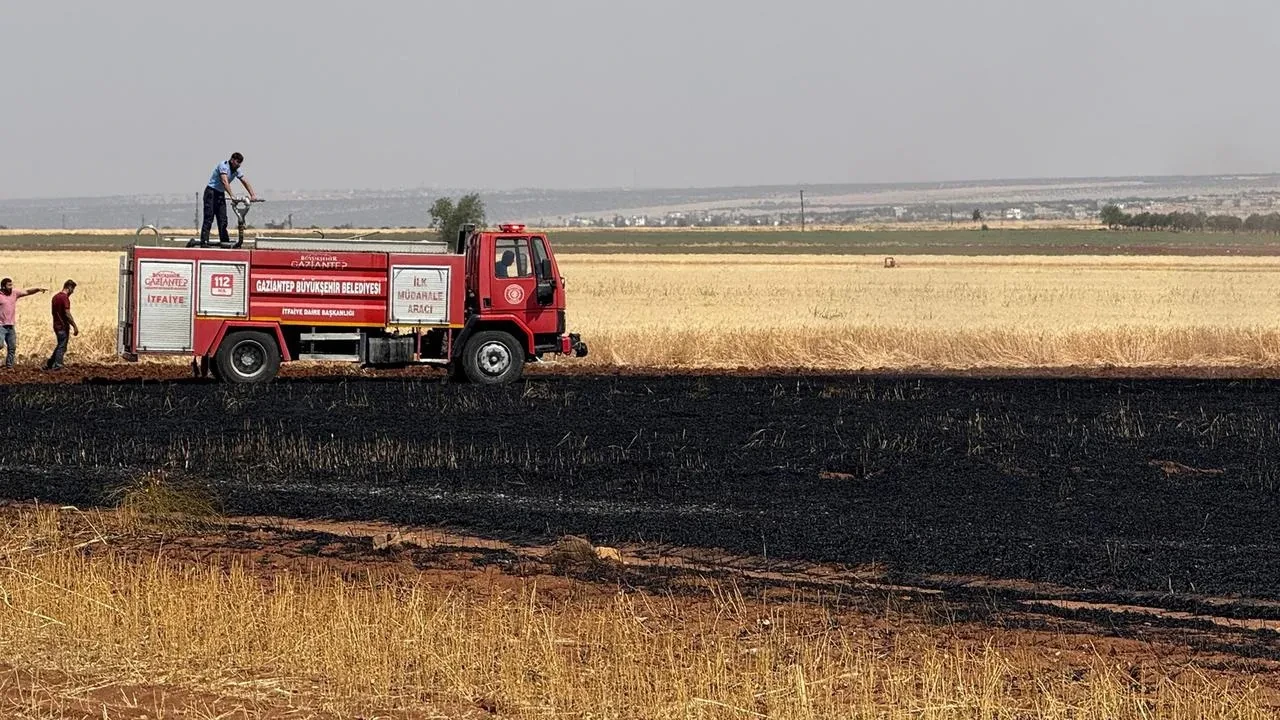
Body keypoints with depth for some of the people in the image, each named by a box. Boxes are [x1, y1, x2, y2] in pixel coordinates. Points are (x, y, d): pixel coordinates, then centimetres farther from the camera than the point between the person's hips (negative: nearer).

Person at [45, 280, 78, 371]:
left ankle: (49, 365, 19)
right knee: (62, 347, 0)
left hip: (56, 325, 9)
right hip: (63, 326, -9)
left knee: (60, 346, 18)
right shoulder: (65, 298, -16)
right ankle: (57, 366, 2)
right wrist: (75, 326, -16)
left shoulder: (55, 297, 11)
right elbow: (67, 314, -21)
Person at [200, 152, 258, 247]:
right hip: (211, 192, -8)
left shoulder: (236, 170, 5)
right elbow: (225, 181, -31)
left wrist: (252, 195, -8)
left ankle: (224, 241, 3)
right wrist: (232, 195, -39)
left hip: (221, 194, 8)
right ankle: (204, 242, -14)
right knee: (209, 218, -11)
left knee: (223, 219, 3)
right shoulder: (223, 165, -20)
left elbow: (245, 182, 5)